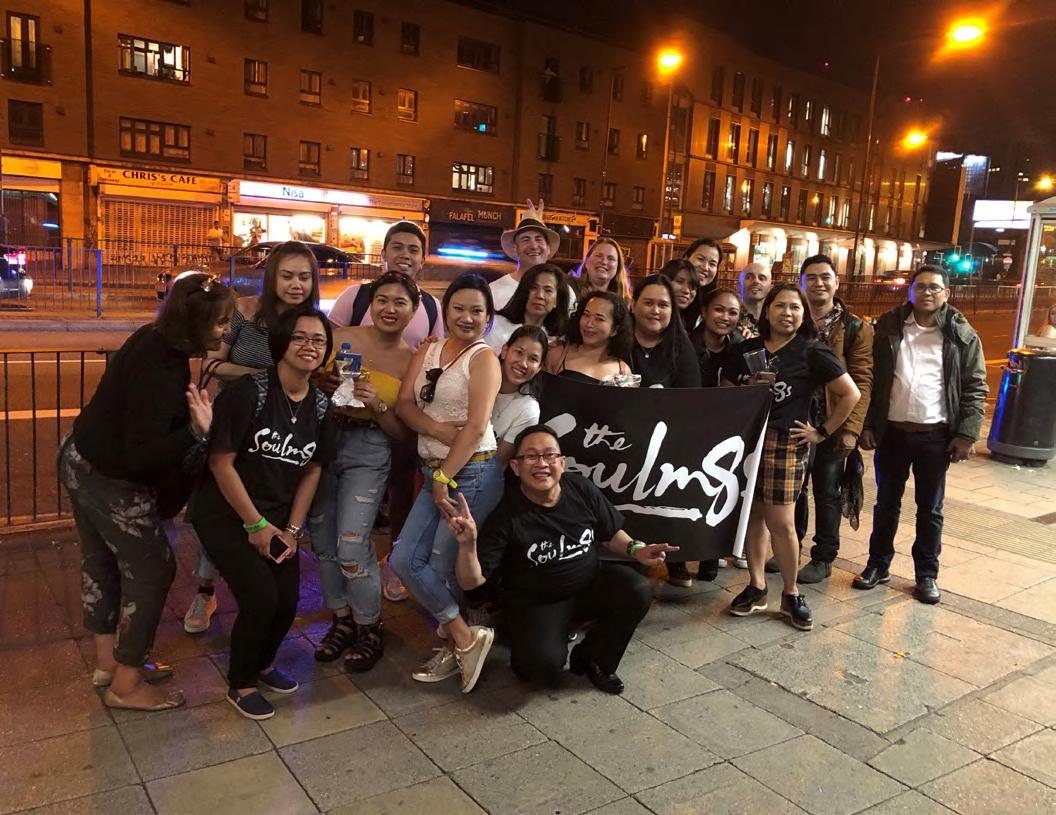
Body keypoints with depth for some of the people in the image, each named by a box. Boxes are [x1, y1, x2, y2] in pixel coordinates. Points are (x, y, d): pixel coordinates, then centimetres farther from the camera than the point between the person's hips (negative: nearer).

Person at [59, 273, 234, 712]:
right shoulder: (160, 372, -31)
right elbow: (142, 457, -32)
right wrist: (197, 432, -44)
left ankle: (108, 662, 40)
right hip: (112, 482, -9)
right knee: (151, 572, 4)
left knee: (102, 563, 21)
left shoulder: (155, 339, -3)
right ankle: (126, 685, 18)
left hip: (81, 460, 9)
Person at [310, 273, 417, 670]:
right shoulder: (342, 338, -2)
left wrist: (378, 405, -17)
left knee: (352, 545, -10)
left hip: (369, 453, -2)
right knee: (323, 540, 9)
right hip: (324, 441, 3)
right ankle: (342, 620, 31)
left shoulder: (412, 362, -3)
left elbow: (403, 434, 0)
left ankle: (370, 630, 14)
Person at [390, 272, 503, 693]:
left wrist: (445, 478, -13)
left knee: (442, 567, -3)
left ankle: (459, 642, 19)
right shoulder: (428, 350, 11)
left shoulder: (483, 358, -7)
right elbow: (404, 403, 2)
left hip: (473, 472, -7)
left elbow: (476, 427, -15)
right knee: (404, 560, 1)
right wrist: (436, 428, -17)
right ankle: (464, 639, 12)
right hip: (434, 470, 7)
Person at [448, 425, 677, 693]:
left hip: (591, 583, 5)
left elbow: (610, 533, 10)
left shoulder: (581, 490, -8)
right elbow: (473, 584, -20)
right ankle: (527, 659, 11)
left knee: (638, 591, -21)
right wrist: (467, 544, -39)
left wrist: (635, 549, -10)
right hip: (534, 602, -5)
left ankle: (591, 658, 4)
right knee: (544, 666, -30)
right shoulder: (506, 515, -20)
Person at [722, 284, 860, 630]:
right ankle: (756, 587, 20)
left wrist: (822, 432, -3)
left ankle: (791, 595, 12)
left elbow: (850, 394, -2)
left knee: (781, 523, -5)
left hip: (786, 445, -4)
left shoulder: (812, 353, -3)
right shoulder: (745, 350, 9)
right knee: (752, 515, 7)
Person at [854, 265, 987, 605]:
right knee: (886, 503, 13)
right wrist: (866, 425, -1)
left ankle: (926, 573, 22)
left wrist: (967, 434, -8)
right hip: (892, 432, 1)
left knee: (930, 509, 9)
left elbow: (975, 388, 0)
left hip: (936, 436, -1)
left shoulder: (962, 335, 0)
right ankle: (878, 565, 26)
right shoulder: (889, 327, 3)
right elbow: (871, 379, 4)